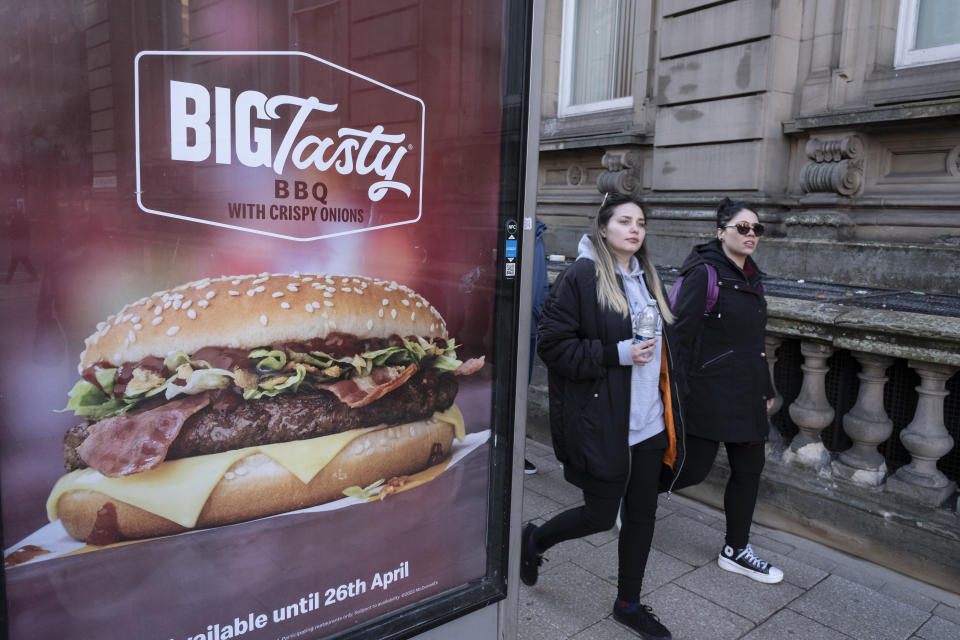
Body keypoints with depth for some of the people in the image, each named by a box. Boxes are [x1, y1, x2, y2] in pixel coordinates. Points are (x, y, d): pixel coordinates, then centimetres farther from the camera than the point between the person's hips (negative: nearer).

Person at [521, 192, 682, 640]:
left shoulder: (647, 279, 11)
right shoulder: (581, 277, -12)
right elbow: (552, 345, -15)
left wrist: (669, 411, 15)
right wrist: (618, 354, -20)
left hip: (648, 421, 7)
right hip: (602, 422, -7)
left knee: (642, 513, 13)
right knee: (601, 514, 5)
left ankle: (629, 604, 33)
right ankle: (533, 541, 35)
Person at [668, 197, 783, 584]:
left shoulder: (752, 277, 12)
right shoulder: (704, 274, -14)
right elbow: (681, 334, -17)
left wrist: (765, 388, 20)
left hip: (745, 394, 8)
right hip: (708, 392, -8)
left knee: (749, 468, 11)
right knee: (695, 467, -1)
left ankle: (735, 551, 26)